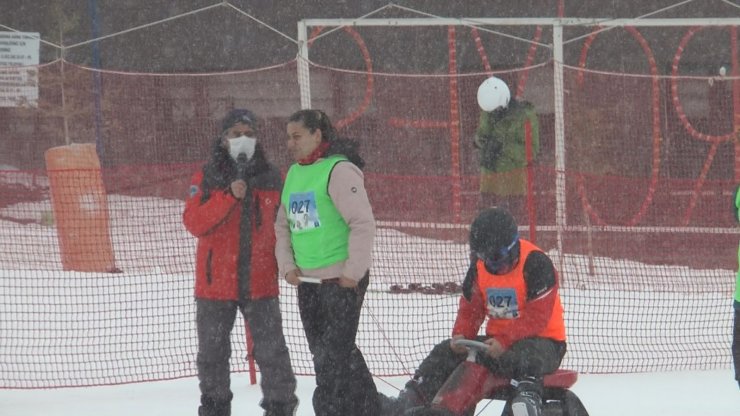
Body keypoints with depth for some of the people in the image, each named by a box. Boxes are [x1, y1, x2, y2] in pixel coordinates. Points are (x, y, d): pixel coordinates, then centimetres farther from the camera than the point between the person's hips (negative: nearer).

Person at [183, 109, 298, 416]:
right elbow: (193, 222, -13)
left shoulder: (271, 178, 5)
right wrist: (229, 196, -23)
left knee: (272, 350, -4)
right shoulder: (206, 178, -1)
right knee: (212, 351, 10)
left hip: (260, 282, 0)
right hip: (216, 281, 0)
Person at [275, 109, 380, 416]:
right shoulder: (294, 173, 13)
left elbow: (363, 223, -18)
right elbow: (284, 225, 19)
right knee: (323, 354, 13)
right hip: (306, 280, 9)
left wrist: (353, 273, -18)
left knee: (333, 355, -9)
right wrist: (287, 264, 5)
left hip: (342, 279, -9)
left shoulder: (339, 170, -14)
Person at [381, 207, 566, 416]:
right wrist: (461, 335, -11)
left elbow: (537, 317, -24)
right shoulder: (480, 265, 3)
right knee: (445, 353, -4)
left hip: (542, 339, -7)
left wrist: (504, 341, -31)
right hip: (497, 339, 7)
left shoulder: (535, 263, -19)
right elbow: (470, 307, 9)